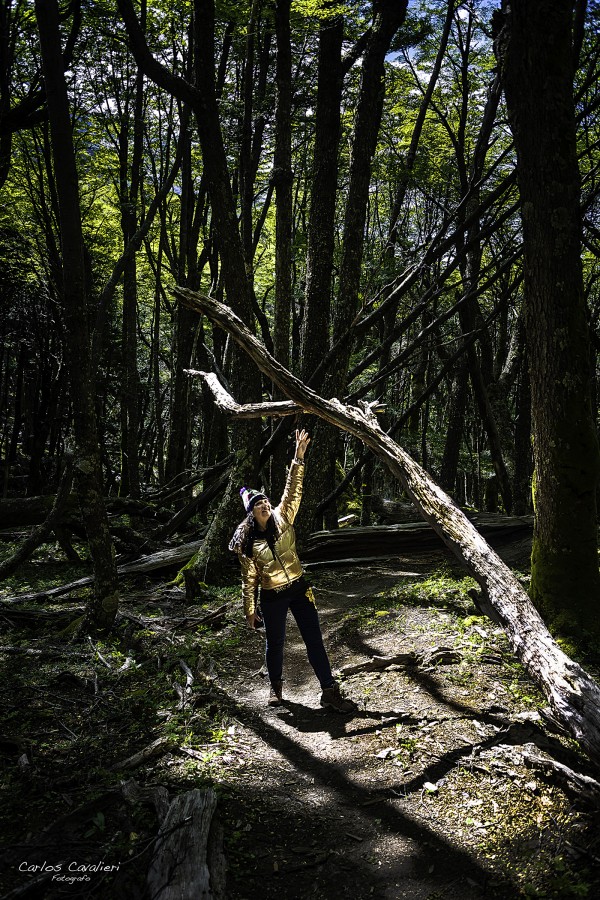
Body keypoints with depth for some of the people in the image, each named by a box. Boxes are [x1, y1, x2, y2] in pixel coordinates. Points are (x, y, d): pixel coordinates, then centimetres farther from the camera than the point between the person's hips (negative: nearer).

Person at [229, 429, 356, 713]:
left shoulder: (283, 519, -4)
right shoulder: (247, 541, -5)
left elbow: (293, 491, -14)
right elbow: (249, 578, 1)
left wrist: (298, 458, -25)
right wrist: (249, 610, 3)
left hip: (298, 589, 1)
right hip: (272, 597, -1)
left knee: (314, 641, 1)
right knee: (275, 643, 14)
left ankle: (329, 691, 8)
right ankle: (276, 687, 38)